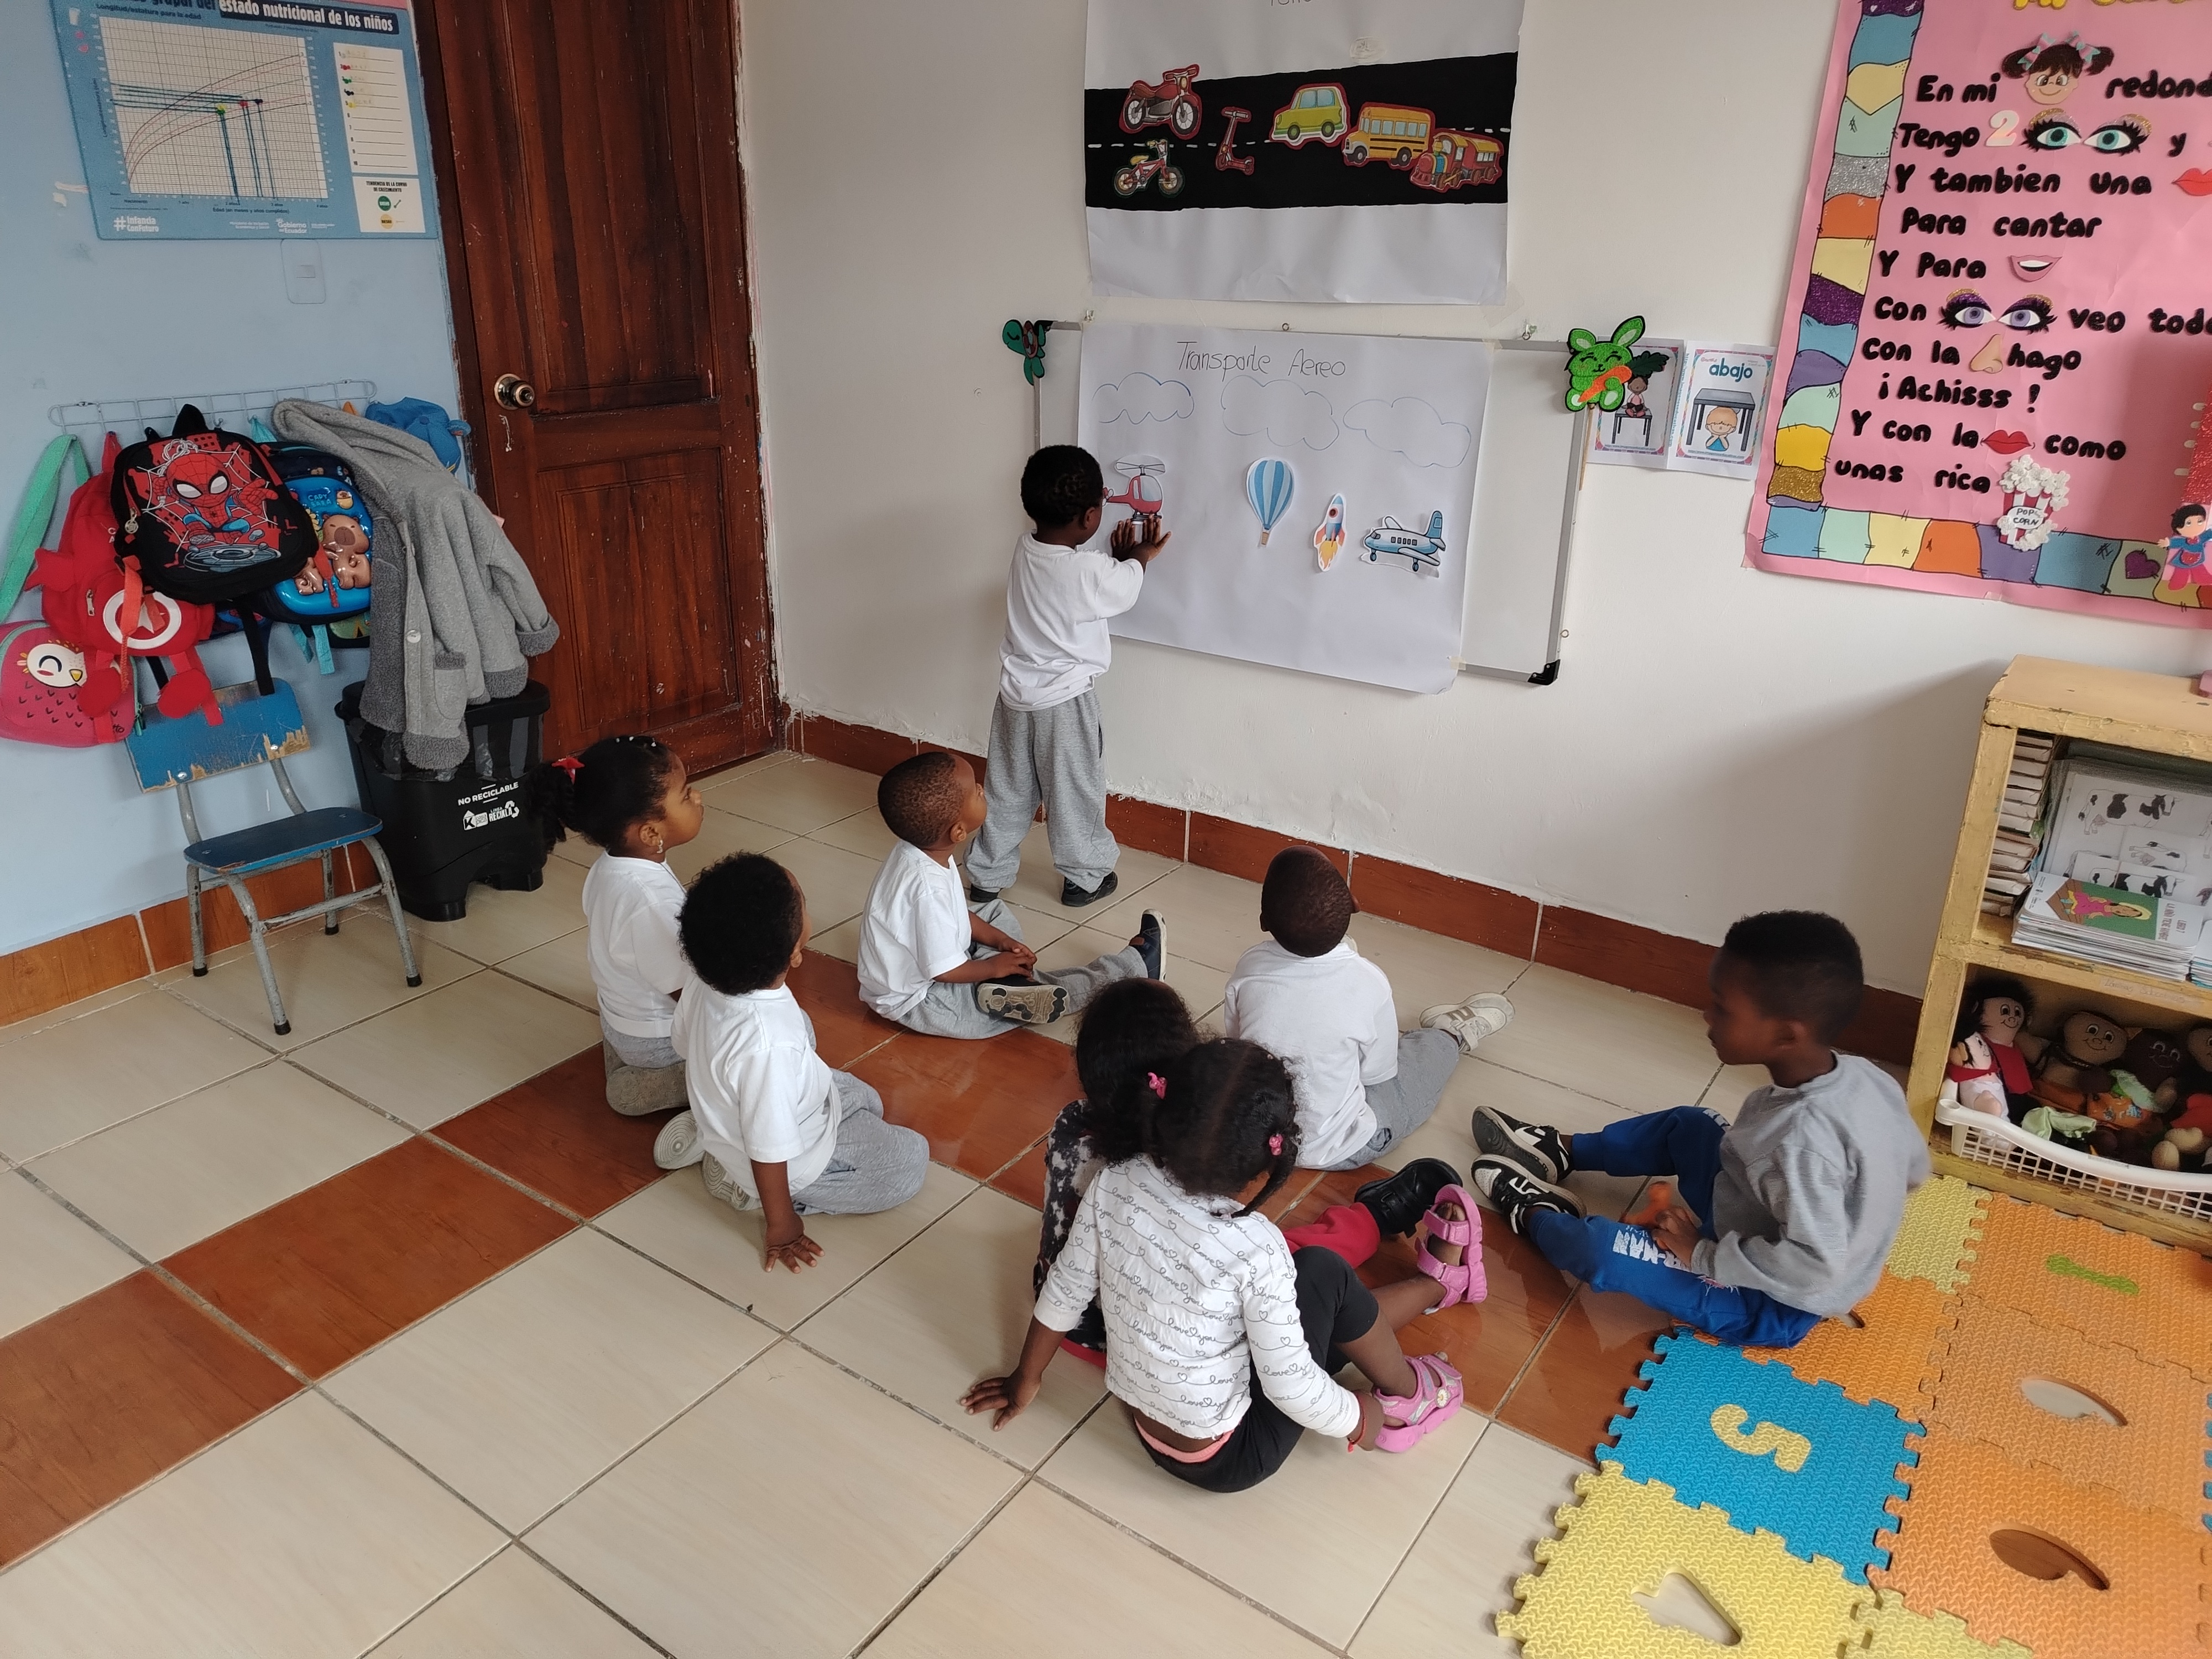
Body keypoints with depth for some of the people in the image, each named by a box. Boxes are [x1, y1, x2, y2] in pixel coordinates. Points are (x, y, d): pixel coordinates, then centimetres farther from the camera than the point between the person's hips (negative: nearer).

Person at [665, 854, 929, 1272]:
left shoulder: (703, 981, -21)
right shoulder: (767, 1045, -43)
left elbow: (686, 1049, 1)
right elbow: (769, 1152, -29)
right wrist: (781, 1228, -12)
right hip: (793, 1159, -7)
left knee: (866, 1100, 25)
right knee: (911, 1159, 6)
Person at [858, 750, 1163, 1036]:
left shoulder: (922, 851, -7)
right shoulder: (928, 888, -35)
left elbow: (955, 913, 10)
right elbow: (946, 971, -29)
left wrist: (1000, 941, 1)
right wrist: (993, 966, -12)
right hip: (914, 1003, -10)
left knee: (997, 912, 22)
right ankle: (1135, 965, 5)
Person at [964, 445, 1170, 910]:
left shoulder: (1025, 550, -4)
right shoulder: (1092, 572, -24)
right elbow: (1123, 592, -2)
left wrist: (1115, 556, 13)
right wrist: (1138, 558, 16)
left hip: (1017, 693, 6)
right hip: (1064, 701, -6)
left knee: (1007, 790, 17)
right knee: (1075, 792, 12)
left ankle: (987, 874, 26)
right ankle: (1086, 877, 27)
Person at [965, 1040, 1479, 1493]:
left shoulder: (1115, 1183, -17)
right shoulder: (1257, 1249, -31)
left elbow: (1066, 1289, -3)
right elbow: (1291, 1386, -22)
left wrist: (1027, 1379, 13)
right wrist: (1359, 1422, -1)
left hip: (1148, 1426, 5)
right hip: (1227, 1459, -5)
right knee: (1323, 1273, 2)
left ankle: (1430, 1286, 37)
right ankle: (1406, 1398, 24)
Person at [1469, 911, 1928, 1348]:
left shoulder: (1804, 1138, -37)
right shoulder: (1862, 1075, -13)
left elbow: (1814, 1264, -37)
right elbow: (1914, 1166, 3)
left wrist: (1703, 1255, -25)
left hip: (1772, 1305, -8)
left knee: (1602, 1249, -20)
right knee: (1686, 1126, 18)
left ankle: (1534, 1212, 13)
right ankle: (1560, 1151, 33)